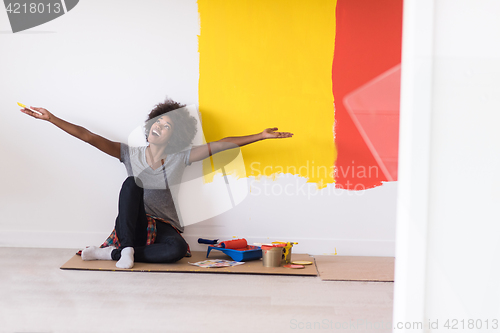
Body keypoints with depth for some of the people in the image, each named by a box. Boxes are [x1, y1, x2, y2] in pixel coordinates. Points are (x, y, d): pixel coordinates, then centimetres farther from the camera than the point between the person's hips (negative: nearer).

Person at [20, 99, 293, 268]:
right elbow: (88, 137, -2)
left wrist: (260, 136, -11)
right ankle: (127, 249, -22)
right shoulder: (130, 154, 4)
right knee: (132, 182, -27)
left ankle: (112, 253, -24)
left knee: (178, 249, -36)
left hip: (163, 227, 0)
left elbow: (222, 144, -4)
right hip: (132, 225, 0)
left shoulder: (180, 158, 3)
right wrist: (51, 119, -8)